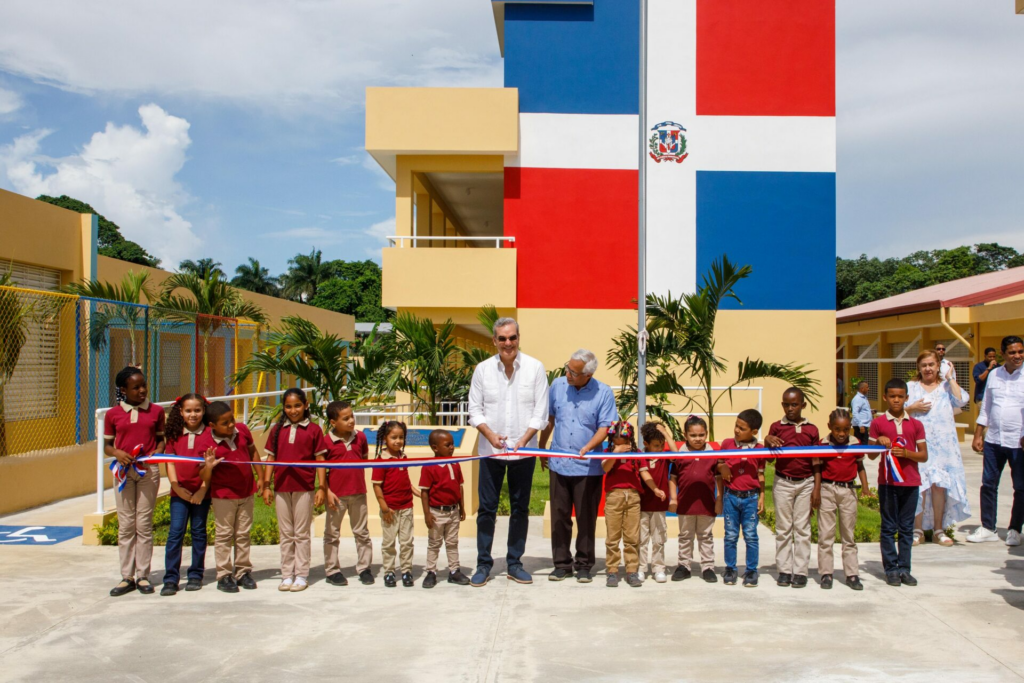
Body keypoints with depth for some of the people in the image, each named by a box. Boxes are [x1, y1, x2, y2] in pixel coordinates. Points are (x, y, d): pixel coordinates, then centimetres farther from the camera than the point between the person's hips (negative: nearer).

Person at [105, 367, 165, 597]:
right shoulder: (113, 414, 3)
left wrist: (157, 452, -8)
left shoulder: (156, 411, 4)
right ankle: (127, 577, 13)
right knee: (125, 525, 5)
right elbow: (107, 445, 9)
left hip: (148, 470, 0)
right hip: (124, 470, 0)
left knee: (144, 523, 4)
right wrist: (117, 453, -12)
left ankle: (143, 576, 12)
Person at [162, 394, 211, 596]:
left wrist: (203, 489, -10)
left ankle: (196, 575, 18)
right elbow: (169, 462, 3)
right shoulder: (175, 435, 6)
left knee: (198, 532, 8)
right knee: (176, 532, -3)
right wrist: (176, 486, -7)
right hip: (179, 491, 1)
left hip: (201, 492, -1)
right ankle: (171, 578, 0)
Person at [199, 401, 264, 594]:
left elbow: (253, 452, 11)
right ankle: (224, 576, 14)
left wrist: (260, 477, 8)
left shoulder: (242, 430, -4)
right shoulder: (205, 442, -16)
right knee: (223, 535, 5)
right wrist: (209, 466, -36)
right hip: (223, 494, -4)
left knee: (243, 534, 13)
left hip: (247, 491, 4)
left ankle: (243, 572, 24)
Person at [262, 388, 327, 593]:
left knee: (302, 533, 5)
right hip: (281, 488, 3)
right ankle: (287, 575, 19)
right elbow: (270, 458, 9)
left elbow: (320, 460, -2)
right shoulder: (277, 429, 7)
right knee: (286, 534, 11)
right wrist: (266, 486, 4)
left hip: (304, 488, -3)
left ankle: (301, 575, 12)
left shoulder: (313, 429, -2)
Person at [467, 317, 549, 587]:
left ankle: (514, 563, 20)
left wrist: (524, 439, -15)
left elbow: (541, 412, -3)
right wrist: (491, 435, -14)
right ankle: (483, 563, 15)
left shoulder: (535, 368, -3)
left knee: (520, 508, 8)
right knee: (486, 508, 4)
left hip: (524, 451, 0)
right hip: (490, 451, 0)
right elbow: (475, 410, 2)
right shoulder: (483, 369, 0)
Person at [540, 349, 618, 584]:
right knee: (559, 517, 8)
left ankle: (584, 565, 19)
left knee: (586, 519, 6)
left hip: (588, 467, -2)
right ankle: (562, 563, 20)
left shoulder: (603, 393, -6)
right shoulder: (558, 385, 2)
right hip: (559, 464, 3)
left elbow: (605, 427, -8)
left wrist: (588, 447, -25)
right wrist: (541, 449, 15)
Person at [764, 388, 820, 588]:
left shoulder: (812, 430, 3)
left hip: (806, 483, 0)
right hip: (782, 483, 0)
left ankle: (800, 571, 8)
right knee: (783, 528, 5)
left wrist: (817, 490, 0)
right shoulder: (776, 427, 2)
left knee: (802, 528, 3)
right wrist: (767, 441, -20)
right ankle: (784, 570, 11)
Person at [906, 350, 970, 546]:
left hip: (942, 444, 1)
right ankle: (918, 530, 2)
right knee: (918, 485, -6)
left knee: (939, 484, -2)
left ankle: (939, 530, 10)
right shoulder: (910, 387, 12)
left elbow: (961, 400, -9)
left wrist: (950, 377, -2)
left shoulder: (946, 386, 11)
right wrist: (912, 408, -10)